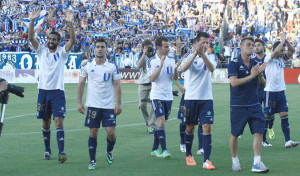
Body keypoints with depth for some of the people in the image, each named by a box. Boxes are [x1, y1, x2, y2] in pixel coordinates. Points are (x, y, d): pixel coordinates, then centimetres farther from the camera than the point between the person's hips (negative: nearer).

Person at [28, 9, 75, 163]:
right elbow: (31, 37, -4)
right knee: (45, 123, 10)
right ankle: (47, 150, 22)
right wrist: (32, 20, -17)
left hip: (58, 91, -3)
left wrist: (70, 23, -24)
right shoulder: (42, 51, 8)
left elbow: (72, 40, -11)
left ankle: (61, 152, -18)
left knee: (59, 122, -12)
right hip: (43, 91, 3)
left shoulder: (62, 52, 4)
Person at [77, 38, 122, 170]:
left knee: (111, 132, -4)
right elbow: (81, 84, 8)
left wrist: (119, 103, -3)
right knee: (93, 132, 1)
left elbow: (117, 85, 3)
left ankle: (109, 151, 26)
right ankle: (92, 161, 10)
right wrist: (79, 102, 4)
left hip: (109, 106, 0)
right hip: (92, 105, 0)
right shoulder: (87, 65, 2)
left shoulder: (112, 66, 0)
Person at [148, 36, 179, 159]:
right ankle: (164, 150, -17)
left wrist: (175, 69, -15)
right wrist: (161, 65, -24)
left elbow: (175, 78, 6)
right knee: (161, 121, -16)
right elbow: (152, 78, -15)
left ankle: (155, 149, 18)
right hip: (157, 96, -5)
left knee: (161, 123, 9)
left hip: (168, 96, 5)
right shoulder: (152, 61, -6)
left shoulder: (171, 60, 7)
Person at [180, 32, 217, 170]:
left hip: (206, 98, 0)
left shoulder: (211, 57, 4)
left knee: (207, 128, -9)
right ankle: (189, 155, 31)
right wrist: (196, 53, -30)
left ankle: (206, 160, -9)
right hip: (191, 97, 0)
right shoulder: (190, 56, 1)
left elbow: (212, 68, -18)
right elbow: (183, 68, -20)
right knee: (190, 127, 11)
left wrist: (202, 54, -32)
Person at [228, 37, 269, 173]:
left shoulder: (255, 64, 9)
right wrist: (251, 76, -24)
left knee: (259, 131, -7)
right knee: (235, 135, 5)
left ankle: (257, 163, -7)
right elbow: (234, 82, -20)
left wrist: (260, 74, -9)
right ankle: (235, 161, 23)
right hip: (238, 106, -4)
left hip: (254, 105, 4)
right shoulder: (234, 64, -7)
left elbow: (263, 85, 11)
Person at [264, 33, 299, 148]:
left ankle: (288, 141, -6)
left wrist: (286, 40, -8)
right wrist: (282, 40, -16)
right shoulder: (269, 59, -9)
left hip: (281, 91, 6)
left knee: (285, 115, -2)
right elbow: (276, 51, -27)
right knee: (267, 116, 1)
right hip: (271, 92, -6)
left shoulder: (282, 59, 10)